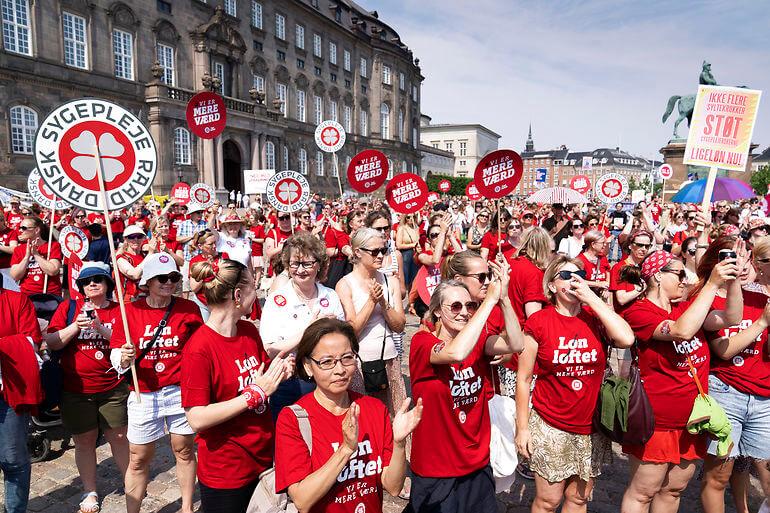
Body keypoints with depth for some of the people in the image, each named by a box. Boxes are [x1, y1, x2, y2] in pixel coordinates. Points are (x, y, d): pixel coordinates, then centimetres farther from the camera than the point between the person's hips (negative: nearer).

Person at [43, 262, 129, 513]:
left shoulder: (118, 310, 1)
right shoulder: (69, 307, 3)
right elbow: (51, 343, -2)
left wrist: (102, 329, -19)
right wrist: (76, 326, -18)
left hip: (113, 388, -1)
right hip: (75, 389, 1)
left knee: (119, 438, 6)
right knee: (84, 442, 12)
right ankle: (90, 491, 30)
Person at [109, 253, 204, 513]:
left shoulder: (189, 308, -2)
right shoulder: (131, 310, -1)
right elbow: (116, 354, 0)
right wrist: (124, 358, -21)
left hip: (181, 391, 0)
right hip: (143, 394, 0)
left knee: (184, 451, 12)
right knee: (138, 459, 9)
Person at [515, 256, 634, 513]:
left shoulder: (596, 318, -1)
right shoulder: (538, 322, -10)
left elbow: (626, 339, -22)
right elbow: (523, 379, -6)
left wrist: (592, 297, -18)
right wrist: (522, 427, -6)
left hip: (591, 427, 3)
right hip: (550, 427, -3)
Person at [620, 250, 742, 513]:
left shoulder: (685, 308, 8)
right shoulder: (638, 312, -16)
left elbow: (730, 319, 2)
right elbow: (682, 331, -29)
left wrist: (732, 280, -11)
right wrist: (712, 283, -26)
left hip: (691, 420, 8)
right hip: (656, 421, -7)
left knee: (674, 489, 18)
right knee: (643, 491, 3)